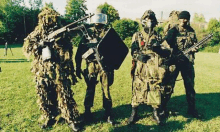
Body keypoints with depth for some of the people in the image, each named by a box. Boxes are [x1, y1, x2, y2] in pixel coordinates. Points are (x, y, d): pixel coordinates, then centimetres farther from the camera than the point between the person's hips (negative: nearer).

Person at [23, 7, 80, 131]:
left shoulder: (62, 33, 2)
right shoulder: (37, 33, 7)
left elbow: (68, 52, 0)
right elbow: (27, 47, 2)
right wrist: (40, 43, -16)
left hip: (59, 72, -3)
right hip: (42, 72, 3)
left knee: (64, 96, 0)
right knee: (45, 97, 13)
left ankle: (72, 120, 13)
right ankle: (49, 118, 32)